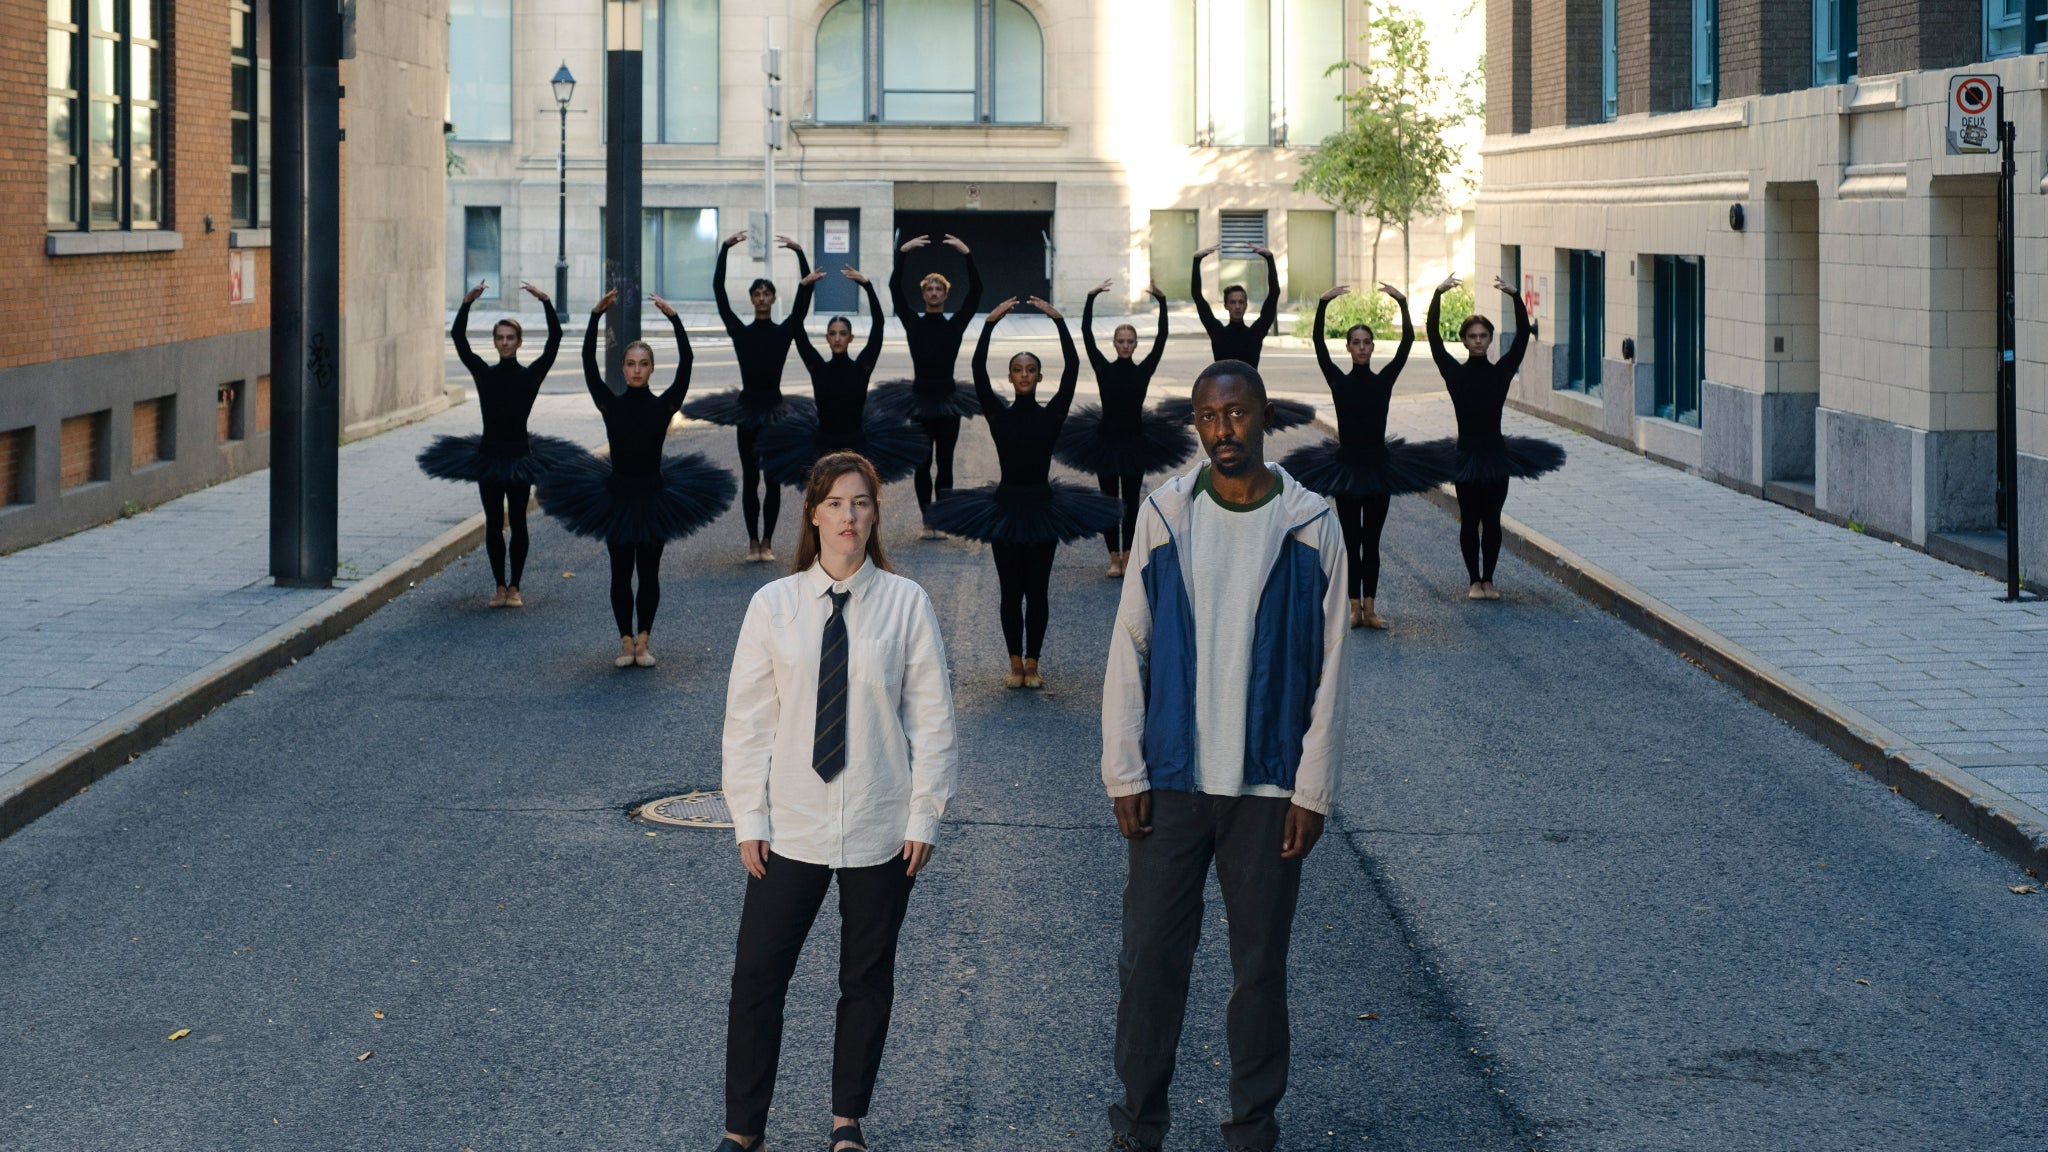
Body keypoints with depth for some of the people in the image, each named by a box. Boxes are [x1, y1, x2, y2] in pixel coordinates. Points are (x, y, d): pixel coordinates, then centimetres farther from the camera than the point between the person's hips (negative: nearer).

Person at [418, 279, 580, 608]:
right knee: (493, 523, 5)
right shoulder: (483, 372, 2)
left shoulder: (532, 374, -2)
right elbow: (458, 337, -4)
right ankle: (500, 586, 14)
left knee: (517, 522, 3)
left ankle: (514, 587, 11)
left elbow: (555, 337, -10)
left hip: (519, 455, -2)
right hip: (488, 455, 2)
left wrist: (546, 302, -18)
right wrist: (467, 303, -15)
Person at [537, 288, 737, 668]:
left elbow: (685, 362, -14)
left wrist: (674, 318, -21)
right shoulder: (611, 404, -3)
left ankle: (643, 641, 16)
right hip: (617, 497, 1)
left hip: (653, 497, 0)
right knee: (621, 573, 6)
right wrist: (596, 315, -16)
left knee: (649, 572, 6)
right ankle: (626, 640, 17)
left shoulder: (664, 405, -5)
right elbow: (589, 362, -10)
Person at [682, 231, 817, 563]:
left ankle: (767, 541, 11)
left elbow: (805, 292, -7)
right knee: (750, 478, 3)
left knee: (772, 478, 4)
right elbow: (719, 291, -4)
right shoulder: (740, 331, 1)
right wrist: (725, 249, -11)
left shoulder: (785, 331, 0)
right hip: (748, 407, 0)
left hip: (774, 407, 0)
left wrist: (799, 253, -14)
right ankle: (753, 541, 10)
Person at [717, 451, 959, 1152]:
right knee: (756, 980, 1)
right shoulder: (774, 605, -3)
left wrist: (924, 816, -2)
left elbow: (931, 717, 0)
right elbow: (748, 719, 1)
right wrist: (749, 819, -1)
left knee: (868, 980, 12)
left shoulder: (906, 604, -5)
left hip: (880, 831, 0)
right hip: (791, 828, 0)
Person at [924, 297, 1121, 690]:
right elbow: (978, 370, -10)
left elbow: (1072, 369, -9)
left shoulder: (1051, 415, -1)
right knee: (1011, 591, 4)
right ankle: (1015, 664, 13)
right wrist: (990, 323, -15)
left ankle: (1032, 663, 12)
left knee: (1037, 591, 3)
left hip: (1041, 508, 0)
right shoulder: (998, 414, 0)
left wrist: (1059, 322, -13)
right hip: (1006, 508, 0)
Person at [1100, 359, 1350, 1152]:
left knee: (1260, 964, 7)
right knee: (1151, 954, 2)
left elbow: (1328, 668, 0)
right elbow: (1130, 648, 3)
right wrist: (1125, 772, -2)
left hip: (1268, 786, -1)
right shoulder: (1164, 515, 1)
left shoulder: (1309, 526, -2)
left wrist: (1313, 789, -5)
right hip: (1172, 780, 1)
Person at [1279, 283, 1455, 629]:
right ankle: (1355, 607, 7)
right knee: (1352, 541, 4)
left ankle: (1369, 607, 8)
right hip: (1347, 467, -1)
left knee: (1371, 541, 5)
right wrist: (1323, 304, -21)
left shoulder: (1384, 379, 1)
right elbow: (1319, 344, -10)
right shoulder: (1339, 381, -1)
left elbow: (1407, 342, -7)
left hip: (1378, 467, 1)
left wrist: (1402, 303, -18)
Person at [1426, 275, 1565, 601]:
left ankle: (1488, 580, 16)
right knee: (1469, 520, 4)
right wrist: (1438, 294, -13)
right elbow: (1433, 335, -6)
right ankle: (1474, 581, 13)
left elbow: (1523, 336, -3)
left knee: (1491, 521, 6)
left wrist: (1515, 296, -11)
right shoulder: (1455, 372, -1)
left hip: (1496, 453, 1)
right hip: (1467, 454, -1)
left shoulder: (1501, 371, 2)